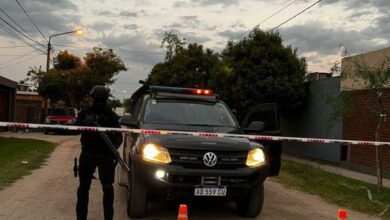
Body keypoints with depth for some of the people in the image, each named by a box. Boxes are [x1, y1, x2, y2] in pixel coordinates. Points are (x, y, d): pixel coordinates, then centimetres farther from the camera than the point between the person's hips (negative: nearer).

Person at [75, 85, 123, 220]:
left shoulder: (111, 115, 6)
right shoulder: (85, 113, 8)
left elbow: (119, 135, 3)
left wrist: (115, 145, -18)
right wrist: (86, 123, -24)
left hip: (106, 154, -1)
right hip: (88, 153, 1)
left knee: (107, 187, 1)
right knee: (83, 186, 6)